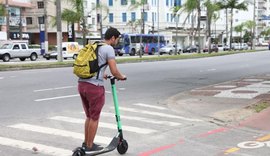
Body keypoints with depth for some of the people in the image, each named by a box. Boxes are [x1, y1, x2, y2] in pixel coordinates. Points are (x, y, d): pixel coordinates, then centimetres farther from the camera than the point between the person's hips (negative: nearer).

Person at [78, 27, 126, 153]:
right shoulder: (109, 49, -6)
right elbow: (114, 72, -11)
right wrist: (122, 77, 10)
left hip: (81, 84, 8)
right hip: (94, 86, -8)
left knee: (89, 116, 22)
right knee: (94, 118, 8)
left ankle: (86, 143, 32)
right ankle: (90, 146, 18)